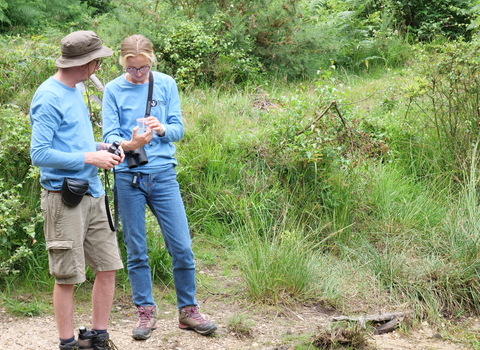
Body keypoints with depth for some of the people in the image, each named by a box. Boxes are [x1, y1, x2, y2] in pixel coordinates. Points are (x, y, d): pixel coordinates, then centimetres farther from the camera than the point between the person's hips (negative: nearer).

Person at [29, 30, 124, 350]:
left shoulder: (76, 91, 15)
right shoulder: (49, 98, -13)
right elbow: (39, 154, -18)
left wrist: (101, 148, 7)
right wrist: (90, 158, -15)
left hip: (93, 194, 9)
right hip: (64, 196, -9)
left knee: (108, 267, 9)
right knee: (67, 277, 0)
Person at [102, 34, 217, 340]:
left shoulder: (166, 84, 4)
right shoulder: (113, 89, 0)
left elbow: (178, 128, 2)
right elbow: (109, 135, -4)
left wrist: (163, 129, -20)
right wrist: (129, 144, -26)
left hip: (163, 175, 1)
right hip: (128, 177, -1)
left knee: (182, 247, 0)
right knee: (136, 251, 6)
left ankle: (188, 309, 15)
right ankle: (146, 312, 19)